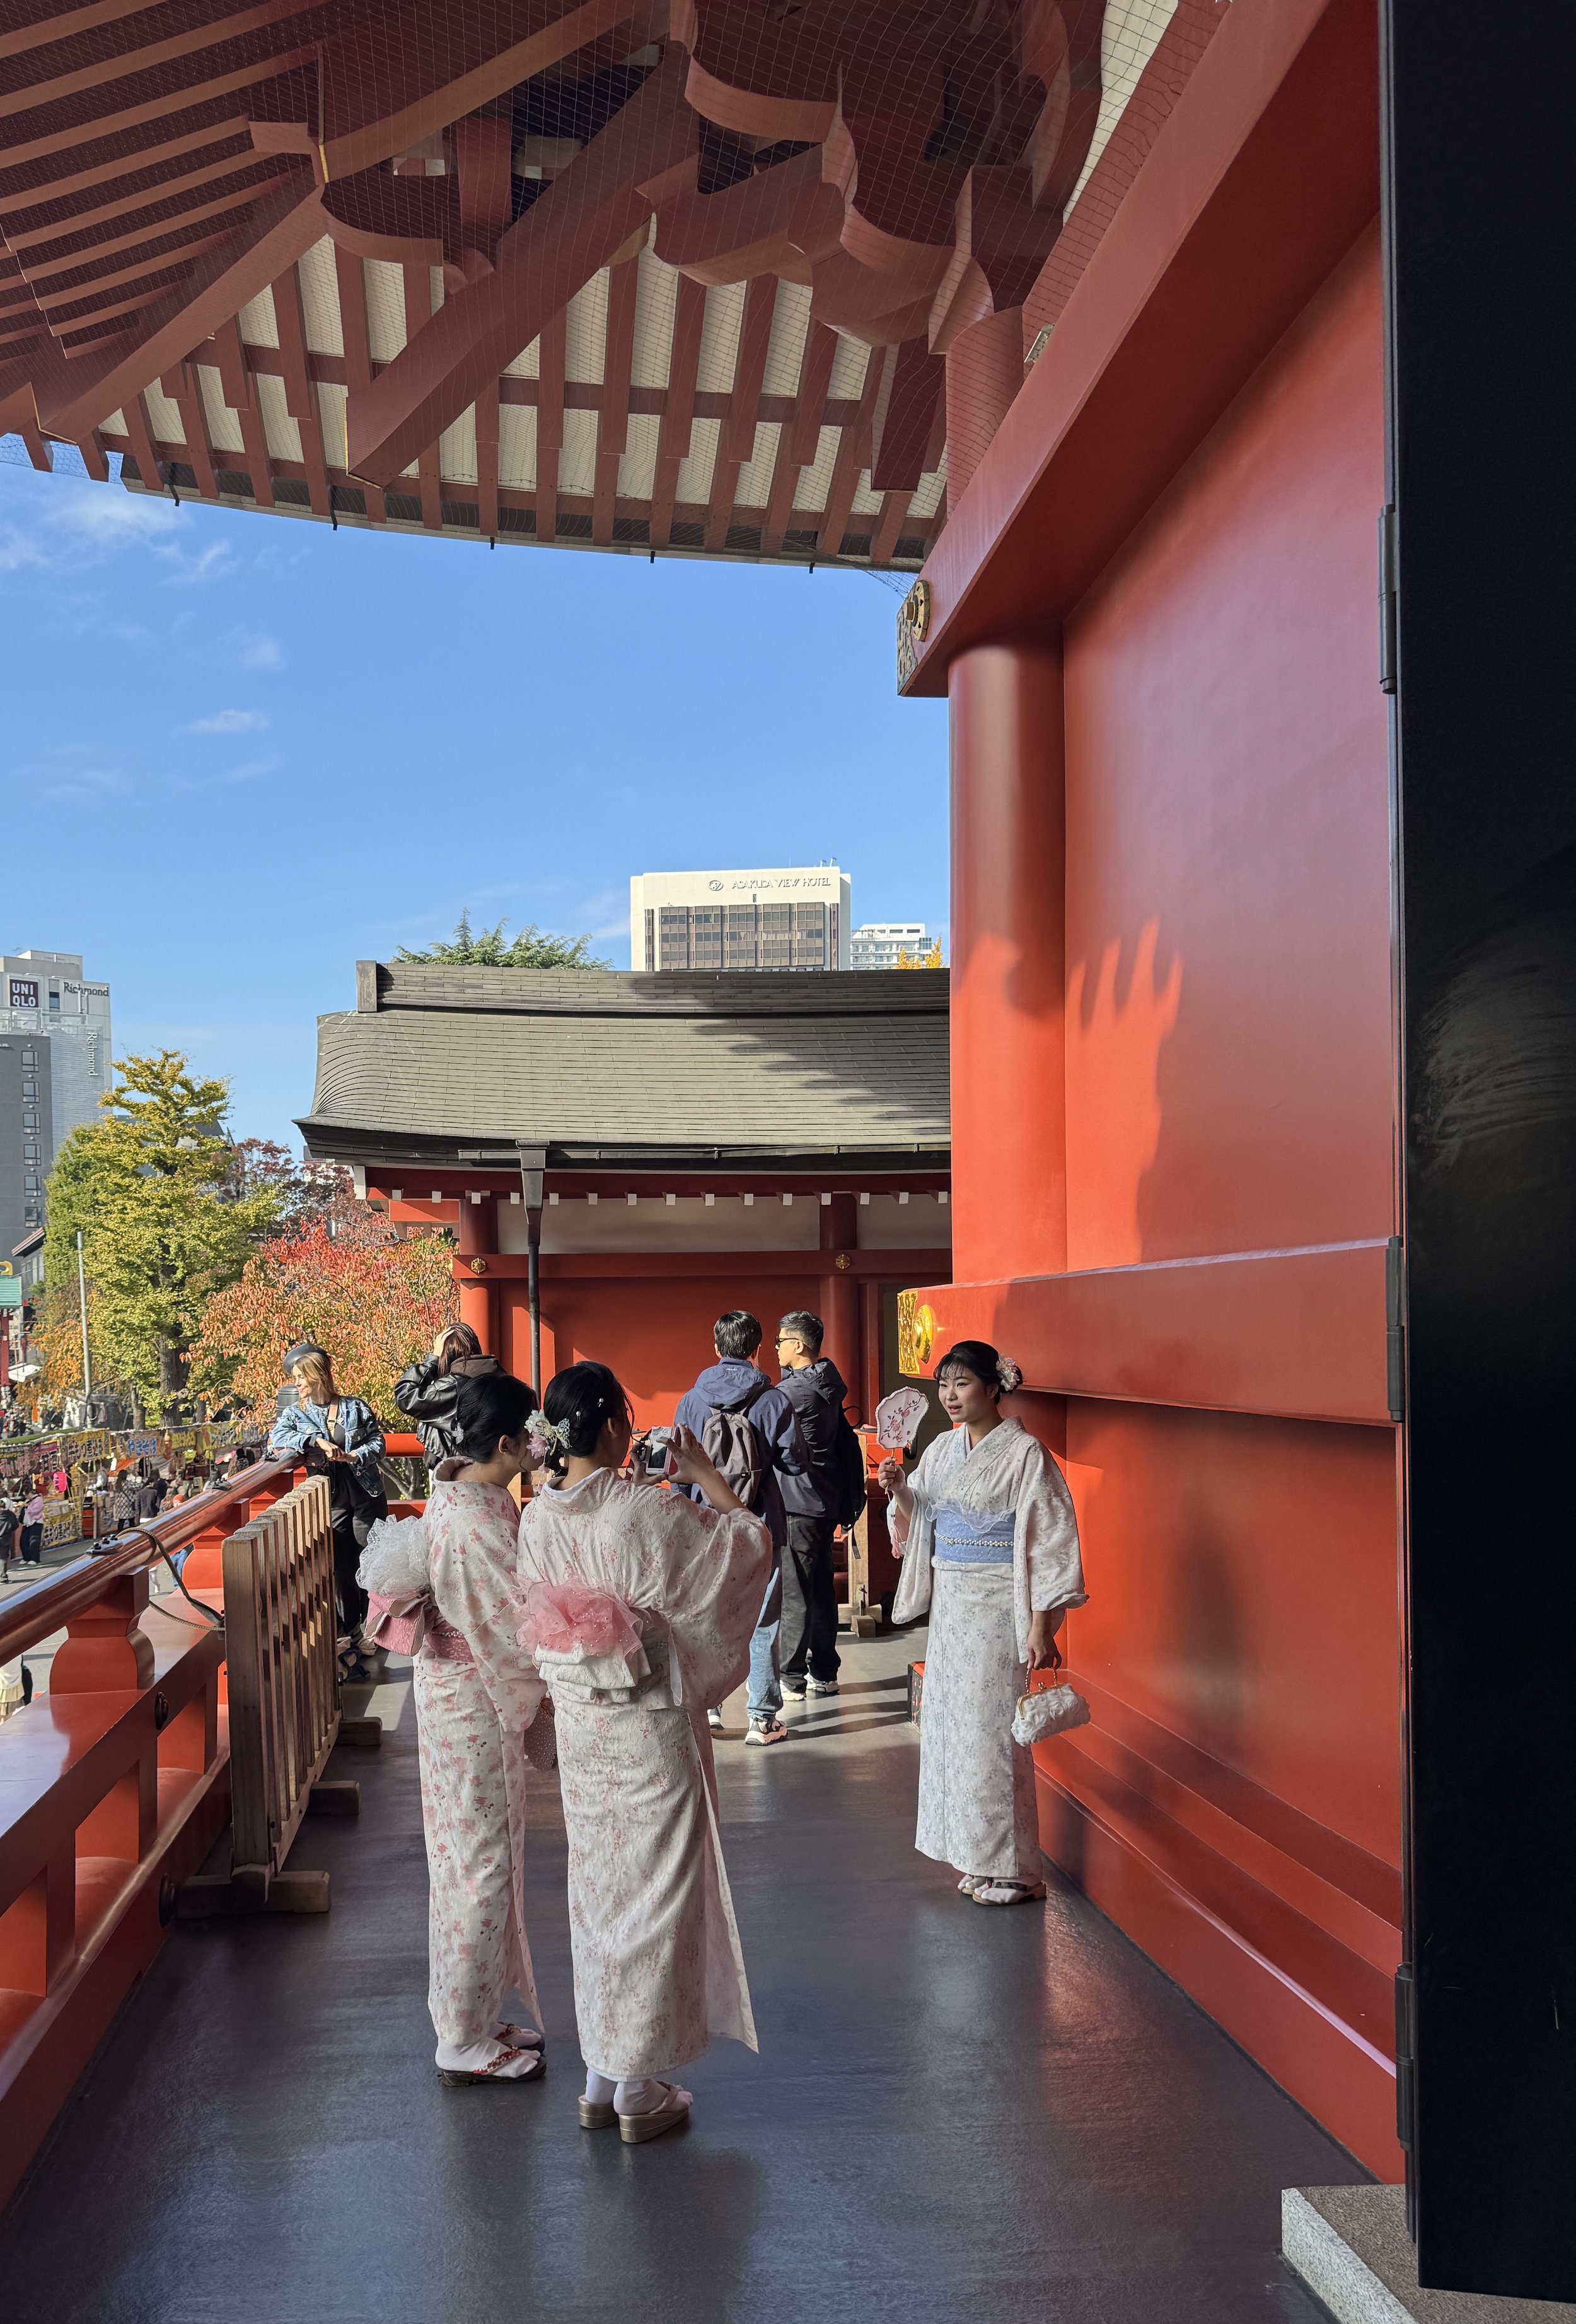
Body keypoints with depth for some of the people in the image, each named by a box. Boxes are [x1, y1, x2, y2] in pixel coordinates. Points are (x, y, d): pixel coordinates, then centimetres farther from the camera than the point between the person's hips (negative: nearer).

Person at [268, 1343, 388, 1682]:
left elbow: (378, 1442, 2)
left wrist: (354, 1456, -17)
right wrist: (314, 1440, -23)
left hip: (367, 1497, 0)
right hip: (330, 1502, 1)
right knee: (342, 1573, 1)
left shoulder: (355, 1407, 2)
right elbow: (276, 1439, -13)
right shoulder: (295, 1413, 4)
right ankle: (350, 1638, 9)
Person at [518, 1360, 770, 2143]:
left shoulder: (536, 1519, -5)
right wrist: (703, 1474, 3)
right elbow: (754, 1540, -10)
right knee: (653, 1894, 7)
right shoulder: (650, 1511, -20)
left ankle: (600, 2078, 27)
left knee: (597, 1888, 17)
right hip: (651, 1728, -5)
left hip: (577, 1727, 5)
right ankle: (641, 2089, 16)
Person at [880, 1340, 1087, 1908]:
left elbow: (1049, 1541, -14)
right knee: (950, 1721, 10)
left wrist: (1041, 1624, -17)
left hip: (998, 1605, -7)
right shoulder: (943, 1449, 9)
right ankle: (973, 1853, 23)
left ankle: (1010, 1868, 7)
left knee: (991, 1728, -4)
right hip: (950, 1603, 7)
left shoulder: (1024, 1453, -12)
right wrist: (898, 1490, -3)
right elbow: (919, 1522, 18)